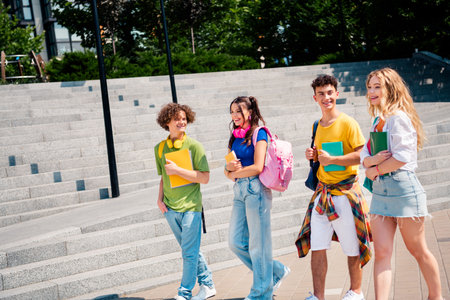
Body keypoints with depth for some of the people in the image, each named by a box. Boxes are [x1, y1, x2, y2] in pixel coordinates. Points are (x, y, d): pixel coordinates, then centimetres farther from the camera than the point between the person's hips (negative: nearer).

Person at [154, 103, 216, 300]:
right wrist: (160, 199, 5)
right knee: (190, 250, 14)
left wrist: (177, 170, -16)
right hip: (170, 208, 5)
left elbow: (204, 178, -11)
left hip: (190, 205, -5)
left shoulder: (194, 146, -6)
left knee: (189, 252, -2)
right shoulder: (160, 148, 9)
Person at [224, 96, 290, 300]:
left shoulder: (259, 134, -4)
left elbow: (258, 167, -13)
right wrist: (229, 167, -6)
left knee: (258, 243, -1)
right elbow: (228, 171, 17)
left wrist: (234, 174, -2)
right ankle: (276, 272, 23)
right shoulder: (234, 138, 17)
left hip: (256, 189, -8)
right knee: (235, 242, 6)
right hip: (239, 191, 8)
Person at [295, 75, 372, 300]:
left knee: (351, 247, 4)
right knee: (317, 247, 3)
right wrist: (313, 155, 3)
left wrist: (332, 159, -19)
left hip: (345, 191, -6)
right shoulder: (318, 126, 13)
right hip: (322, 191, 6)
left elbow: (362, 155, -13)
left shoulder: (347, 123, -8)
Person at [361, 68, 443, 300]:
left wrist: (375, 170, -9)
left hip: (403, 189, -7)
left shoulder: (399, 117, -11)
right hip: (379, 191, 7)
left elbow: (402, 156, -20)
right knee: (381, 252, -2)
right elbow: (364, 154, 11)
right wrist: (373, 160, -11)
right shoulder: (378, 120, 15)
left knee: (417, 250, 6)